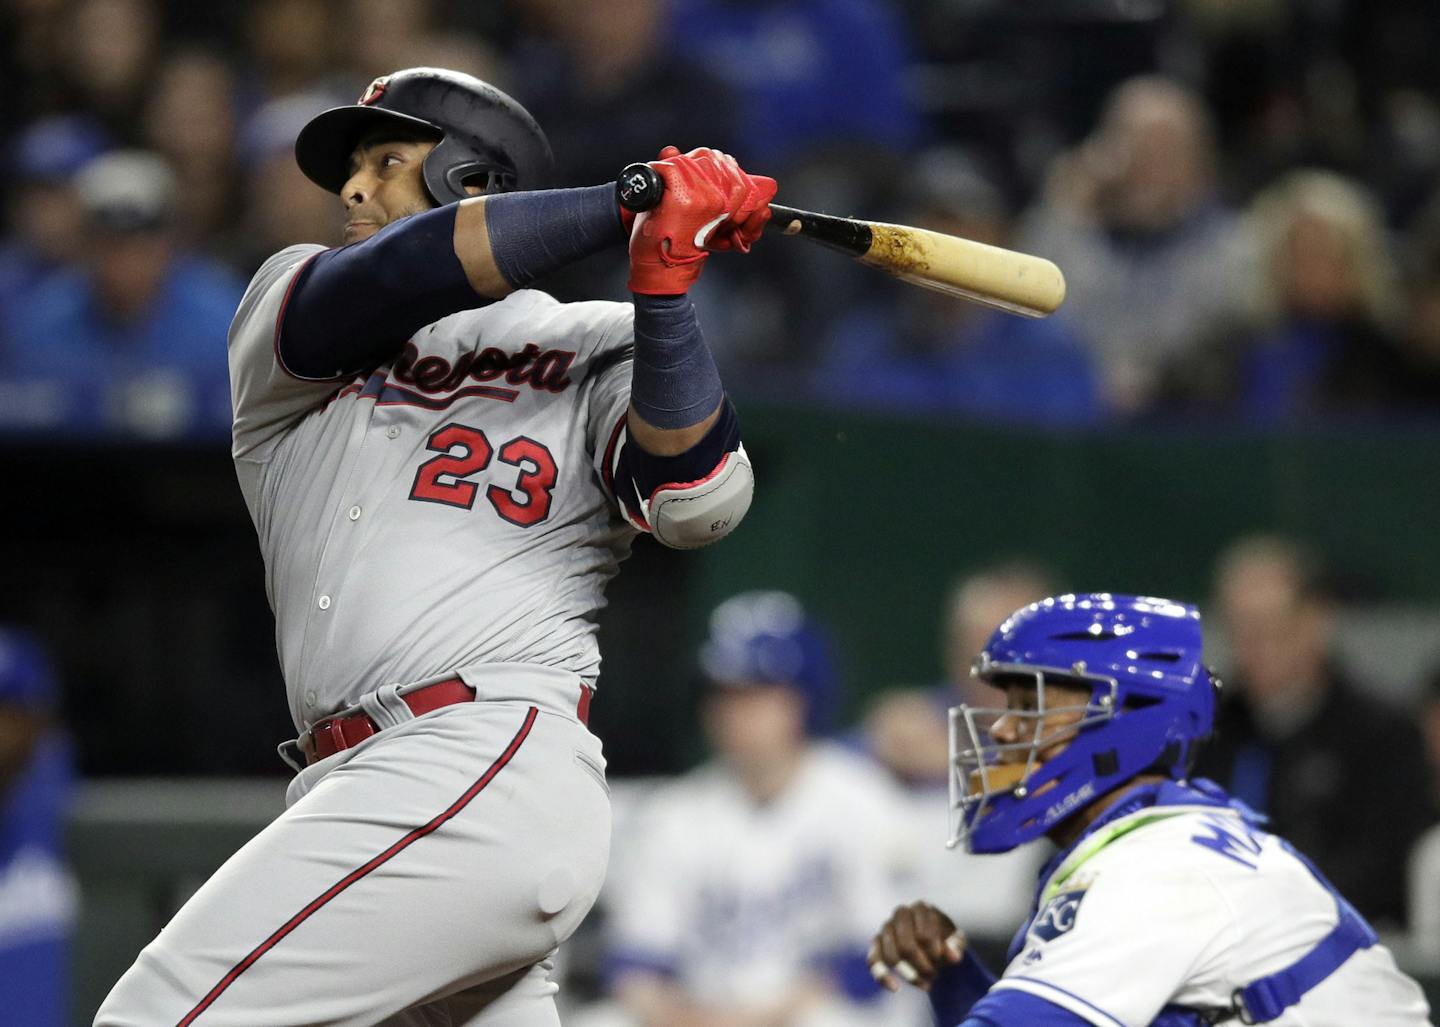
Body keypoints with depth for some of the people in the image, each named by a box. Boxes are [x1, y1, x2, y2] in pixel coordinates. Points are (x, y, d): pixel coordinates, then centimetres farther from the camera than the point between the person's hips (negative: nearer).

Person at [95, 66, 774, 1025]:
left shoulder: (593, 347, 10)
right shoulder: (288, 305, 22)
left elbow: (698, 503, -8)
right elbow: (396, 275, -1)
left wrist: (663, 284, -16)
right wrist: (630, 204, -5)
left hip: (486, 769, -6)